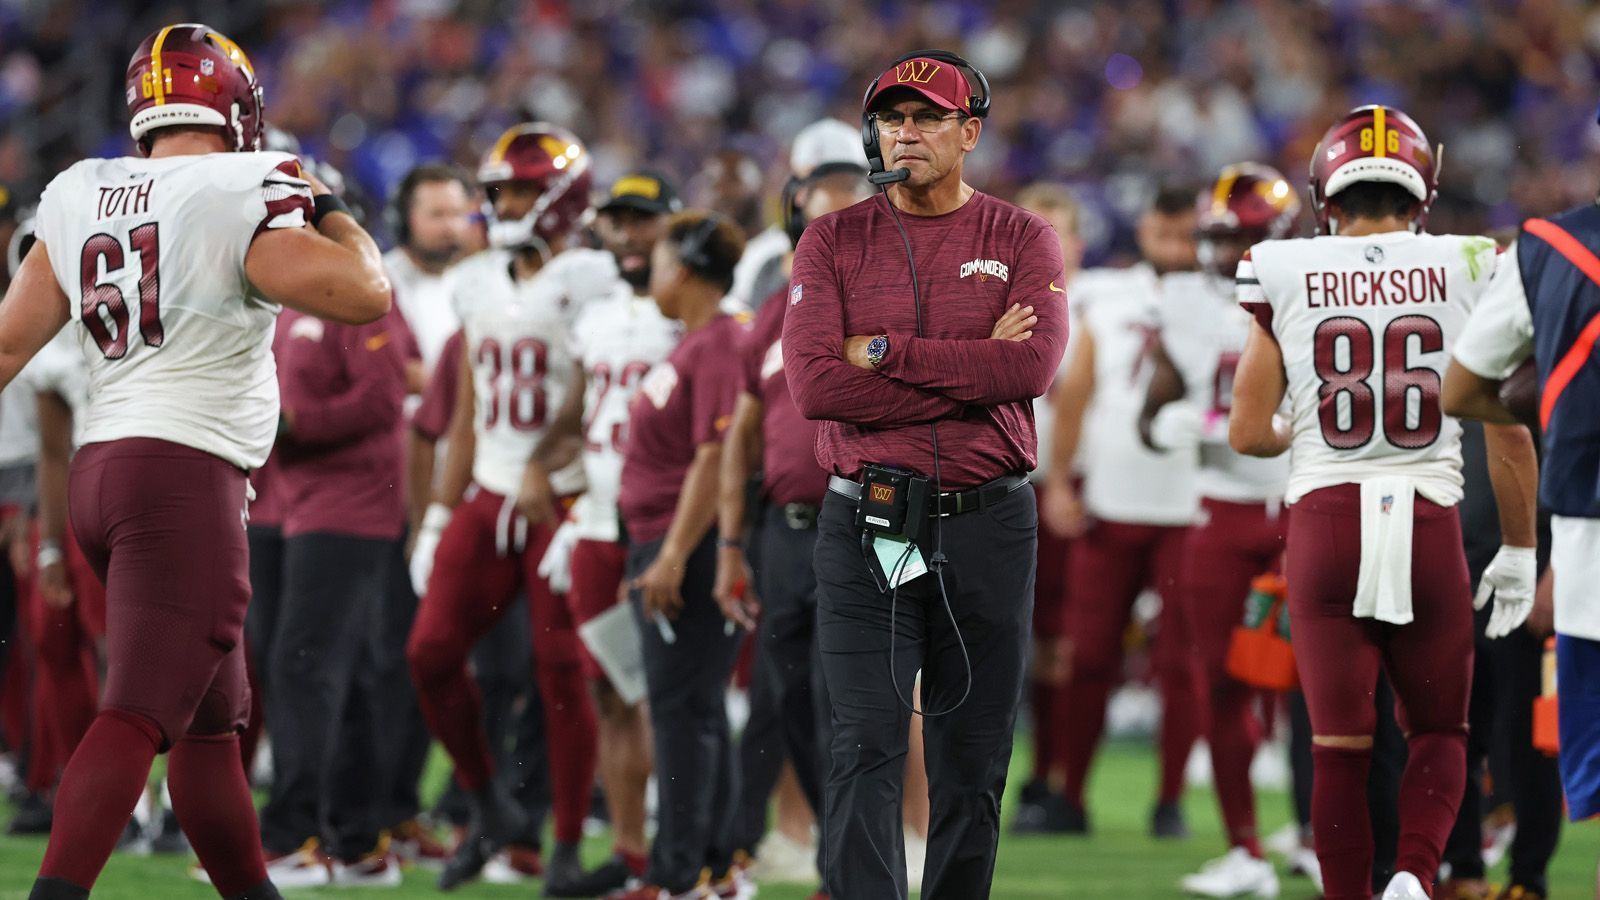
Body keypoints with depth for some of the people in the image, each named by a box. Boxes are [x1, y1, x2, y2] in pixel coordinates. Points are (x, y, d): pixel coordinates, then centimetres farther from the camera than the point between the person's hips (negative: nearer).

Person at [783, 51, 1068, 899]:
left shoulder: (1021, 241, 6)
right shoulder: (833, 242, 5)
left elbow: (1033, 366, -12)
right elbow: (815, 385, -9)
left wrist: (885, 353, -12)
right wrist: (975, 369, -10)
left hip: (987, 528, 1)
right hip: (866, 521, -1)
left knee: (973, 759, 6)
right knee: (866, 750, -9)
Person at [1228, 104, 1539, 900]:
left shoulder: (1284, 277, 1)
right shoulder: (1465, 271, 2)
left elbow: (1247, 432, 3)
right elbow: (1508, 430, 3)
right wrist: (1518, 549, 13)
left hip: (1326, 515, 0)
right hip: (1429, 523, 0)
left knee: (1339, 743, 7)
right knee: (1437, 732, 13)